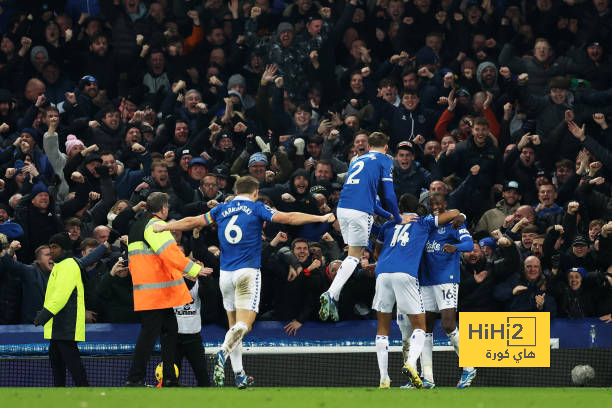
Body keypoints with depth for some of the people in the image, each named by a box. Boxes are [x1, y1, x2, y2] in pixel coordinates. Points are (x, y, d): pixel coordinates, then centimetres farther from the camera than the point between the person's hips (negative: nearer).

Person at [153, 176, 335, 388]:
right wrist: (321, 218, -5)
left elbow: (192, 222, 18)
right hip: (248, 272, -4)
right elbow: (287, 218, -8)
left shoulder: (221, 210, 11)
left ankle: (239, 374, 9)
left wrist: (163, 227, 32)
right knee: (244, 324, -10)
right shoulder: (257, 209, 0)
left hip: (225, 274, 4)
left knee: (234, 325, 12)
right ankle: (224, 352, -38)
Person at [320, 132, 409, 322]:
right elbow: (388, 195, 1)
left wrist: (387, 215, 41)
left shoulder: (358, 160, 27)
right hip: (360, 212, -6)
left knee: (354, 252, 17)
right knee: (354, 256, -2)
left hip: (342, 208, 6)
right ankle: (331, 294, -17)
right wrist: (397, 219, 16)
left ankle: (334, 297, 9)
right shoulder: (384, 161, 7)